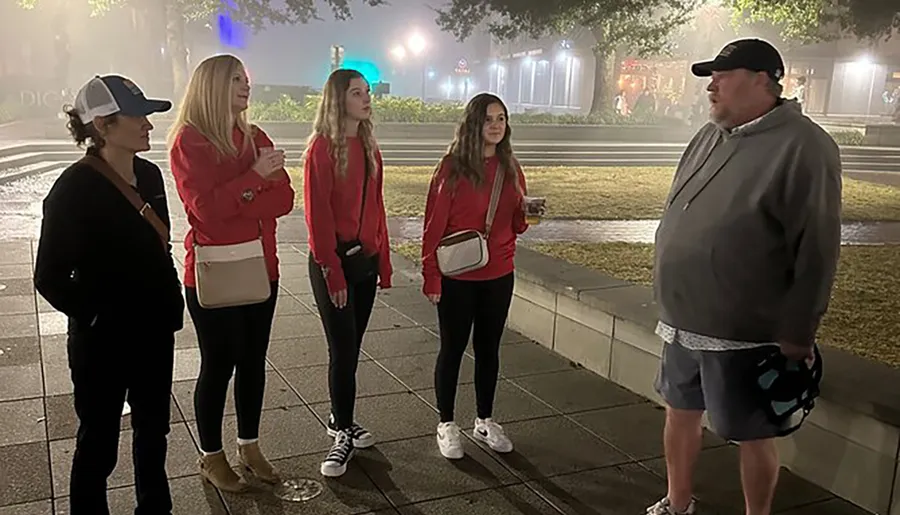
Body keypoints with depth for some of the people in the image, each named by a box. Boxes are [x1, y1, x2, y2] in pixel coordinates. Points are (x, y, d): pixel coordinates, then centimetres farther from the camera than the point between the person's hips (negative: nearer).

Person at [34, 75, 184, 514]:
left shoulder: (149, 174, 1)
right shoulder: (74, 187, -18)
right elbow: (51, 277, -15)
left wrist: (172, 303, 8)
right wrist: (94, 317, -13)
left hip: (155, 332, 7)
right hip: (104, 341, -6)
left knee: (153, 429, 21)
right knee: (99, 443, 11)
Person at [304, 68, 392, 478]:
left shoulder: (369, 148, 10)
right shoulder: (322, 147, -11)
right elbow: (317, 214, -15)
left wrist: (384, 262, 11)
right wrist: (332, 272, -17)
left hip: (366, 259, 7)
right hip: (334, 261, -6)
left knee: (351, 347, 13)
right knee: (343, 349, -2)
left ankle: (341, 420, 26)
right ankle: (344, 433, 11)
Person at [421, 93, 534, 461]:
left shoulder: (509, 168, 4)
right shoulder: (452, 167, -11)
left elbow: (516, 224, 10)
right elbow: (433, 226, -11)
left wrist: (529, 214, -12)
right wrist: (431, 277, -13)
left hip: (498, 276, 5)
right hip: (456, 278, -4)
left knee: (489, 348, 15)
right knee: (452, 349, 8)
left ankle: (485, 421, 30)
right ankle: (446, 425, 23)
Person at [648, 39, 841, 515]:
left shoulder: (802, 147, -16)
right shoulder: (710, 136, 8)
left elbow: (816, 251, -17)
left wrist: (797, 337, -16)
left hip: (743, 334, -8)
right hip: (684, 322, 8)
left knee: (751, 435, 8)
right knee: (680, 412, 19)